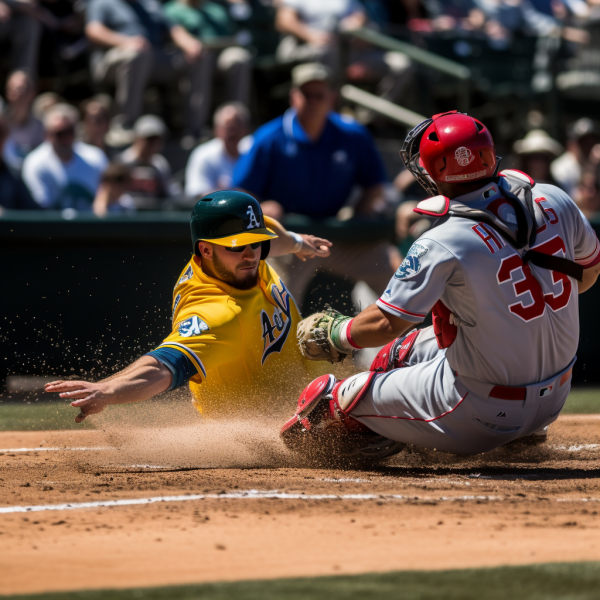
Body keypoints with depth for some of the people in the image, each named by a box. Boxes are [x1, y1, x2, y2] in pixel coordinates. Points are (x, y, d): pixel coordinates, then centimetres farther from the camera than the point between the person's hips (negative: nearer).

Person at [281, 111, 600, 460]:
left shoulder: (443, 245, -23)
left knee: (337, 396, 8)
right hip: (555, 399, 6)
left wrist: (332, 334, 1)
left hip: (483, 417, -6)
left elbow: (387, 325, -18)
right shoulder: (554, 201, -7)